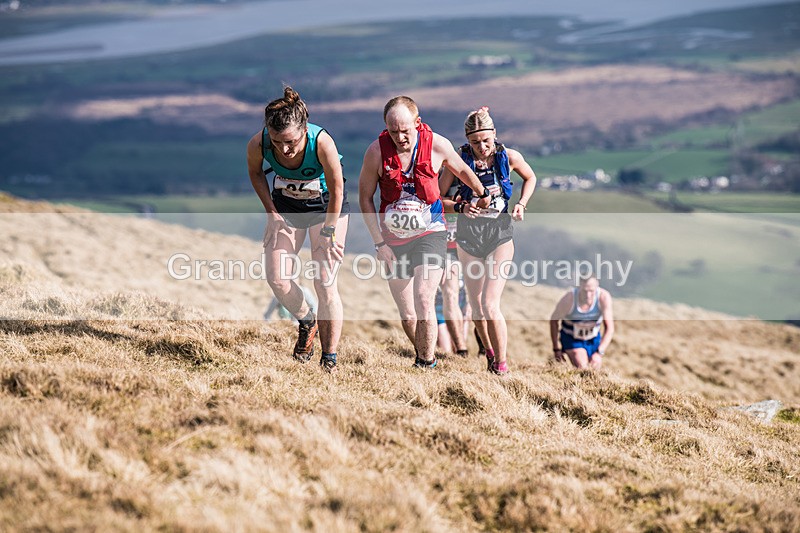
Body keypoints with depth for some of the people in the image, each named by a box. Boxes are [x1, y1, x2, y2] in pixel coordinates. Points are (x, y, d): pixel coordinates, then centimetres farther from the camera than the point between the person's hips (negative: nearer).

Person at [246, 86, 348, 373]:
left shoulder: (322, 142, -36)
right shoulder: (258, 144, -27)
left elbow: (336, 190, -21)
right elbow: (255, 172, -2)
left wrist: (329, 232, -14)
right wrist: (271, 211, -5)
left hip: (326, 205, -3)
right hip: (286, 205, 3)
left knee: (325, 282, -9)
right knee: (276, 278, -6)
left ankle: (330, 359, -2)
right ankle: (307, 322, 23)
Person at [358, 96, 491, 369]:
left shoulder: (437, 145, -10)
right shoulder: (377, 151, -11)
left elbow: (462, 170, 12)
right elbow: (365, 198, -1)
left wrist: (482, 194, 28)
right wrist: (379, 243, -4)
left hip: (429, 234, -1)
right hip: (392, 238, 1)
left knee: (423, 301, -19)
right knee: (407, 316, 5)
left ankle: (427, 363, -6)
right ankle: (421, 355, 30)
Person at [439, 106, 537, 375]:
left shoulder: (509, 157, -7)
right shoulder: (459, 161, -10)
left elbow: (530, 178, 14)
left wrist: (521, 204, -1)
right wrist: (460, 207, -22)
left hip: (500, 234, -2)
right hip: (469, 236, 2)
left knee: (490, 306, -15)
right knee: (477, 309, 10)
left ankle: (502, 362, -1)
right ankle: (489, 353, 35)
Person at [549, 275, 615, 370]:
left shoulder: (604, 297, -28)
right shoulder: (569, 299, -30)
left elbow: (609, 328, -25)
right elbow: (554, 320, -12)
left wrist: (599, 353, -37)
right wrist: (556, 349, -8)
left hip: (594, 339, 3)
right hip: (571, 338, -3)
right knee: (582, 369, -22)